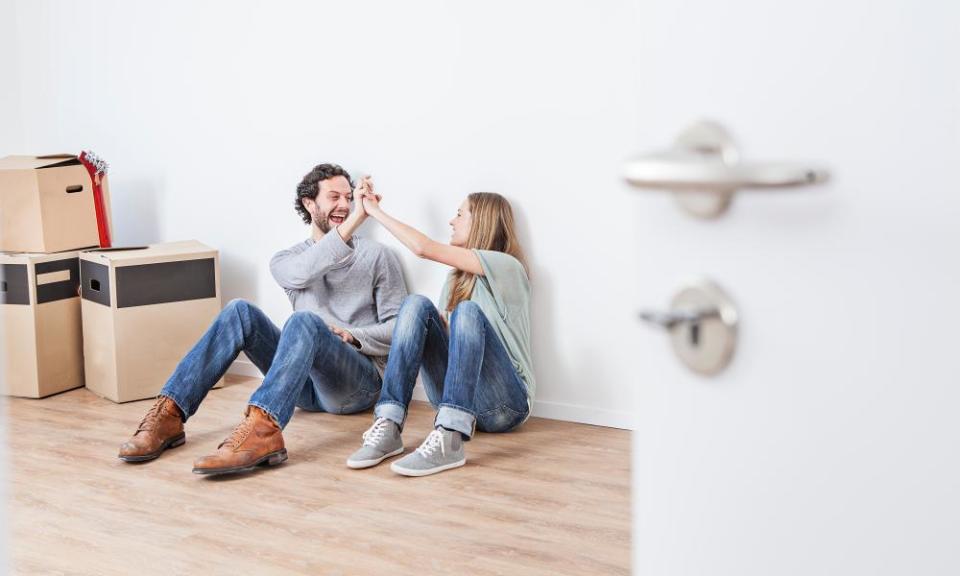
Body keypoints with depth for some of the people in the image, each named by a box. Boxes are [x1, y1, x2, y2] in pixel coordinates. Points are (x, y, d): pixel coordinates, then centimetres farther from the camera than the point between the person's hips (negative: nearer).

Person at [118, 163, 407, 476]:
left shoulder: (377, 256, 9)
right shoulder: (286, 260, 15)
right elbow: (303, 272, -12)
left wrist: (353, 337, -14)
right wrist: (353, 222, -21)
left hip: (359, 381, -3)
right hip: (307, 385, 3)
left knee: (305, 321, -34)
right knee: (240, 312, -20)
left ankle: (262, 430, -57)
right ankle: (168, 415, -28)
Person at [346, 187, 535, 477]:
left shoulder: (506, 266, -2)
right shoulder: (458, 277, 22)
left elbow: (424, 248, -11)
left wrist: (376, 212, -2)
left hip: (504, 405, -6)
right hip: (456, 398, 6)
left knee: (467, 311, -30)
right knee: (416, 304, -14)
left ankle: (449, 440, -47)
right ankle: (388, 428, -30)